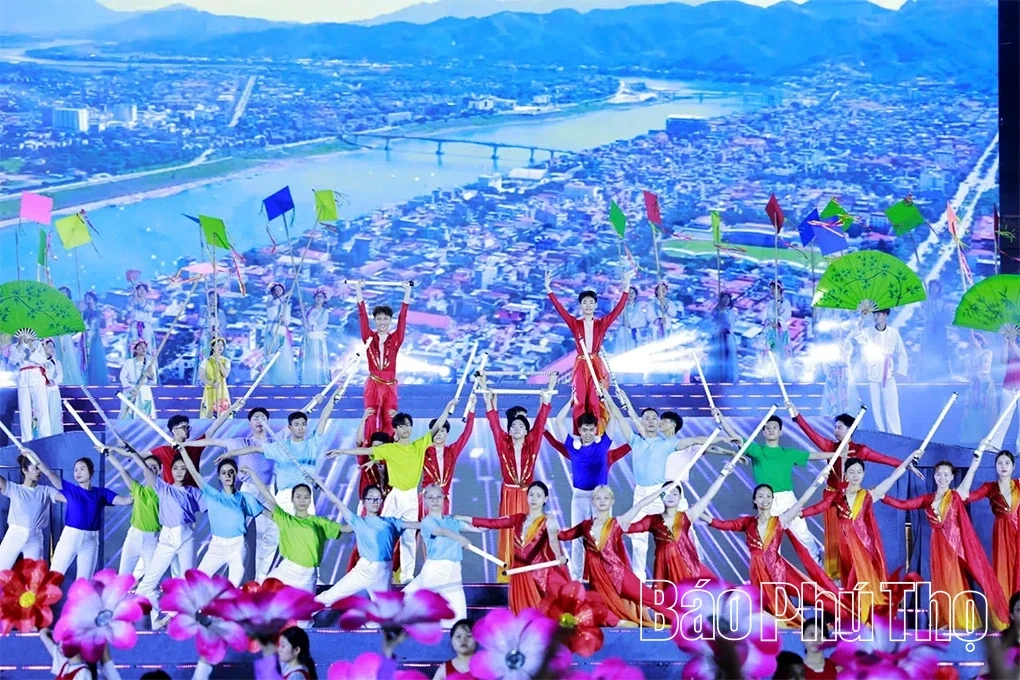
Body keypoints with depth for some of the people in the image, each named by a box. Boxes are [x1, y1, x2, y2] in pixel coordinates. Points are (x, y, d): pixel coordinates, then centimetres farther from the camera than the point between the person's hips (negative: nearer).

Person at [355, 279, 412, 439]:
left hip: (390, 385, 1)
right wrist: (358, 290, -9)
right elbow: (362, 315, -3)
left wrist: (407, 292, -8)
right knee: (371, 420, -3)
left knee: (389, 421, 1)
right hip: (373, 384, -1)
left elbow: (403, 317, -2)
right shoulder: (369, 337, 3)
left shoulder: (395, 339, 3)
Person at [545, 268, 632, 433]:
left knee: (596, 402, -3)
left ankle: (598, 435, 1)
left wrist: (626, 289, -10)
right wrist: (549, 290, -14)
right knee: (579, 401, -3)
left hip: (597, 365, 0)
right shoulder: (574, 323, 3)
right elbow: (560, 309, -5)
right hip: (580, 365, 0)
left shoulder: (602, 323, 5)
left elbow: (618, 309, -2)